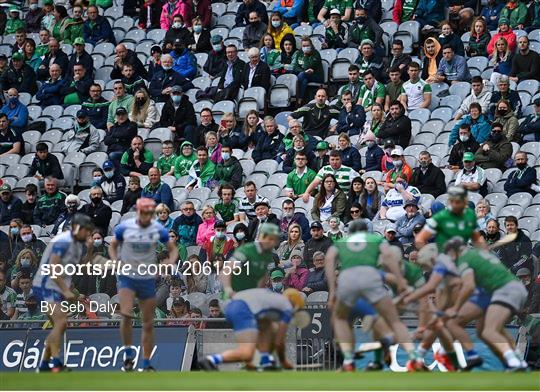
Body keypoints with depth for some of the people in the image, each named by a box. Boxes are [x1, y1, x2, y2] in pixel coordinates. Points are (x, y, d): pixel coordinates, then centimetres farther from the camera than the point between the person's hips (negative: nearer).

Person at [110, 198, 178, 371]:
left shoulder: (159, 230, -5)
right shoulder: (124, 227, -7)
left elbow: (173, 249, 6)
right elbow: (112, 246, 7)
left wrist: (171, 261, -15)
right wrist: (116, 262, -11)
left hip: (148, 279, 2)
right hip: (127, 277, -2)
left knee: (148, 323, 6)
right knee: (126, 314, -24)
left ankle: (146, 363, 17)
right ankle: (128, 353, -6)